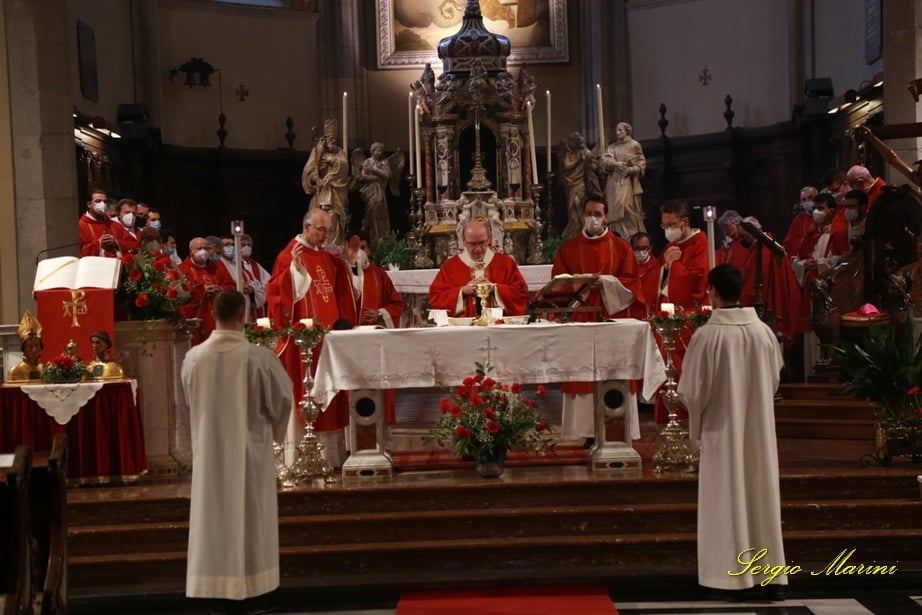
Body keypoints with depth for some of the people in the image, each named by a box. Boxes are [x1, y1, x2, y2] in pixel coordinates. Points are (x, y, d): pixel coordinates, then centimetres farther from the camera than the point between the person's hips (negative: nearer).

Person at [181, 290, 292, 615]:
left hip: (209, 450, 3)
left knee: (214, 516, 12)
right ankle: (247, 580, 18)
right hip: (249, 449, -2)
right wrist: (270, 428, 16)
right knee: (249, 516, 10)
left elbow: (191, 404, 7)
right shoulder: (259, 357, -16)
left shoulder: (193, 358, -9)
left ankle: (215, 582, 19)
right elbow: (282, 400, -4)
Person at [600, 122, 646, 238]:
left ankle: (633, 235, -8)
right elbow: (604, 160, 0)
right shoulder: (612, 146, 14)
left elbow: (642, 163, 1)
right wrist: (615, 164, -17)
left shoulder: (635, 145, 4)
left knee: (625, 205, -14)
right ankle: (618, 235, 3)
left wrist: (632, 169, -16)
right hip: (614, 181, 4)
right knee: (616, 208, -1)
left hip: (628, 181, -4)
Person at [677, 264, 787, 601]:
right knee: (762, 495, 11)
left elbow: (692, 390, -12)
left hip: (722, 428, -3)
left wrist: (697, 414, 9)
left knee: (728, 498, 7)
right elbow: (775, 379, 9)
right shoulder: (763, 331, -4)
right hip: (759, 428, 4)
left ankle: (733, 574, 14)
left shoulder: (706, 335, -16)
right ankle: (772, 576, 16)